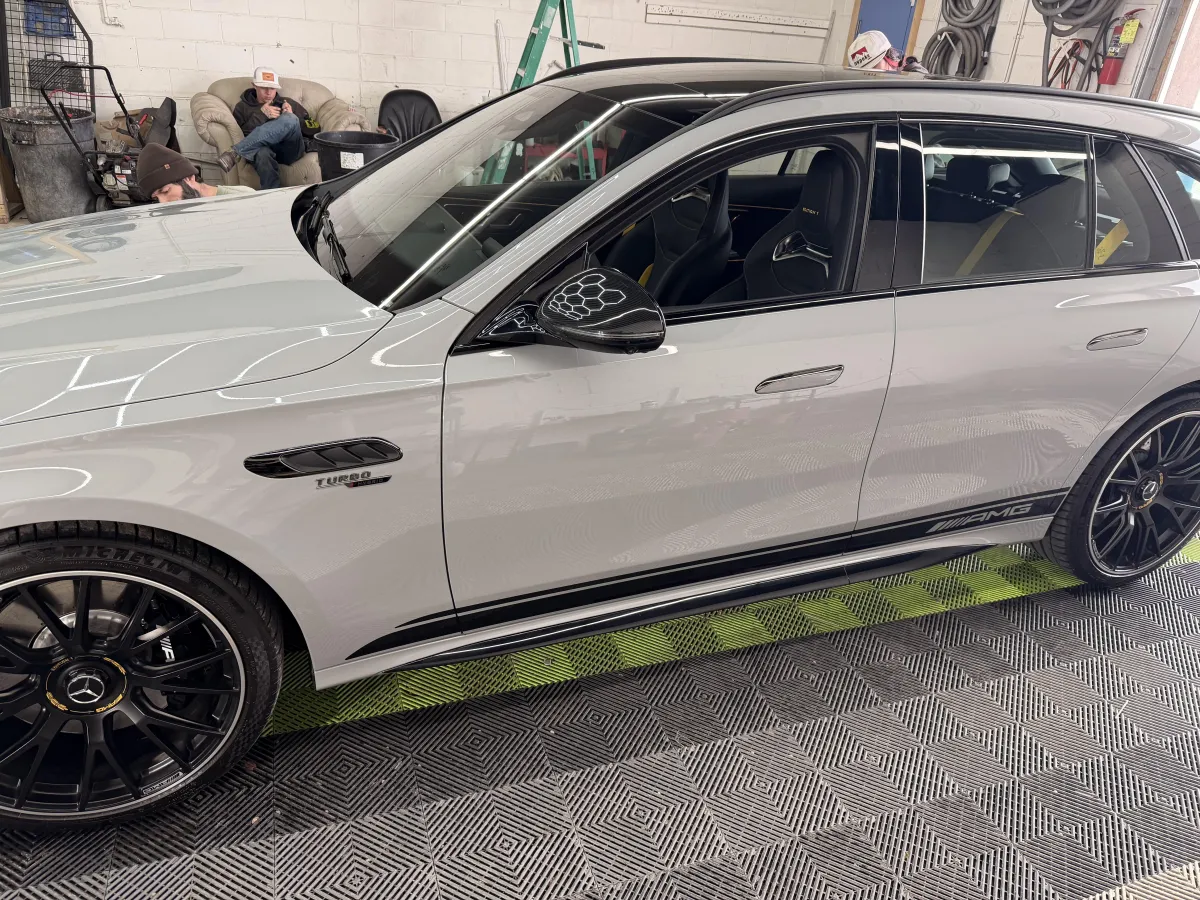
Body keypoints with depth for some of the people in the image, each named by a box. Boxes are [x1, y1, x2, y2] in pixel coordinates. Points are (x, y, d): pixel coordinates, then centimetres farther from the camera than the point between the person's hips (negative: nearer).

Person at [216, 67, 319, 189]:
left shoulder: (288, 103, 27)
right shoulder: (243, 107, 23)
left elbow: (315, 128, 19)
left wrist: (291, 118, 2)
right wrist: (261, 115, -3)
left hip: (290, 150, 1)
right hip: (263, 147, -1)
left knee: (289, 120, -32)